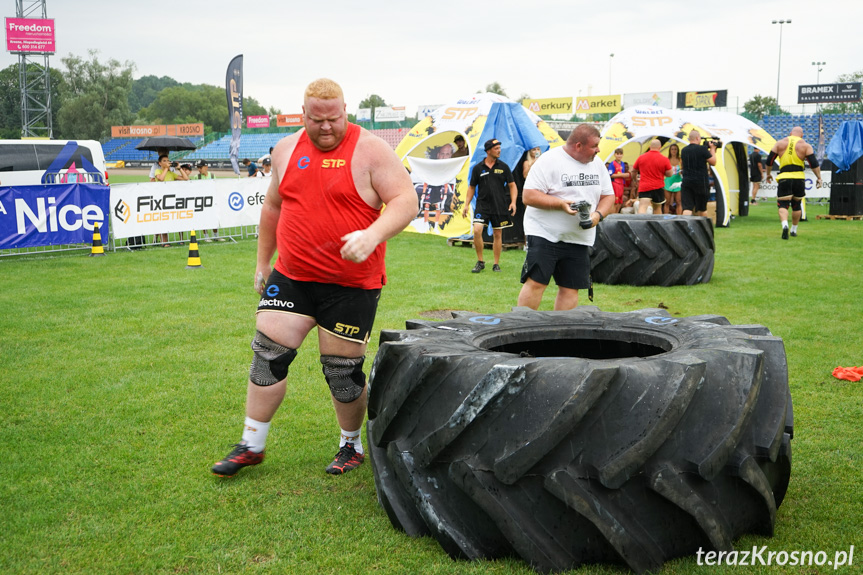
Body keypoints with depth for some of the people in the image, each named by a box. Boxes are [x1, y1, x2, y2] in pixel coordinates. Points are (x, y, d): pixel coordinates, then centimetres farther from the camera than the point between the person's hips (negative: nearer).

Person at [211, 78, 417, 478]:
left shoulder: (371, 150, -8)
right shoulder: (286, 150, 9)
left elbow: (405, 201, -14)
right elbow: (272, 207, 20)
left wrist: (372, 235, -31)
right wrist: (263, 262, 22)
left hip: (351, 284, -4)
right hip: (291, 278, 5)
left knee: (343, 371, 4)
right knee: (268, 355, 3)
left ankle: (351, 445, 28)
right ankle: (251, 446, 19)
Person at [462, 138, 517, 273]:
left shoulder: (503, 167, 5)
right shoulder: (478, 168, 3)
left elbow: (512, 185, 8)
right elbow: (472, 187, 11)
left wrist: (513, 202, -5)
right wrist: (467, 204, 4)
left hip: (500, 206, 1)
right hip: (482, 205, -1)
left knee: (497, 234, 6)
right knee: (477, 230, -17)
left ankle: (496, 264, 18)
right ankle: (480, 262, -2)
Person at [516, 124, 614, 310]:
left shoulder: (597, 164, 10)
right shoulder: (549, 161, -11)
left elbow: (608, 196, 15)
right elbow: (529, 196, -15)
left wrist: (598, 214, -7)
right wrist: (561, 203, -24)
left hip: (579, 238, 6)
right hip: (545, 234, -6)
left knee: (571, 288, 4)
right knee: (535, 282, -11)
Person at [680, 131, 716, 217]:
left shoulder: (684, 151, 7)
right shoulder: (702, 149, -9)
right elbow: (713, 162, -1)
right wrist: (712, 149, 9)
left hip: (686, 182, 3)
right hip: (700, 182, -3)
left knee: (687, 208, -4)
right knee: (702, 209, 12)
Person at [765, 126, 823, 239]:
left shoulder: (780, 143, 8)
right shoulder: (805, 145, 5)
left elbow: (769, 160, 9)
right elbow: (814, 163, -3)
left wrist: (768, 174, 22)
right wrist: (819, 178, 3)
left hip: (784, 177, -1)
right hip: (799, 178, 1)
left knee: (783, 205, -3)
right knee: (797, 205, 17)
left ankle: (784, 225, -30)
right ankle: (794, 230, 26)